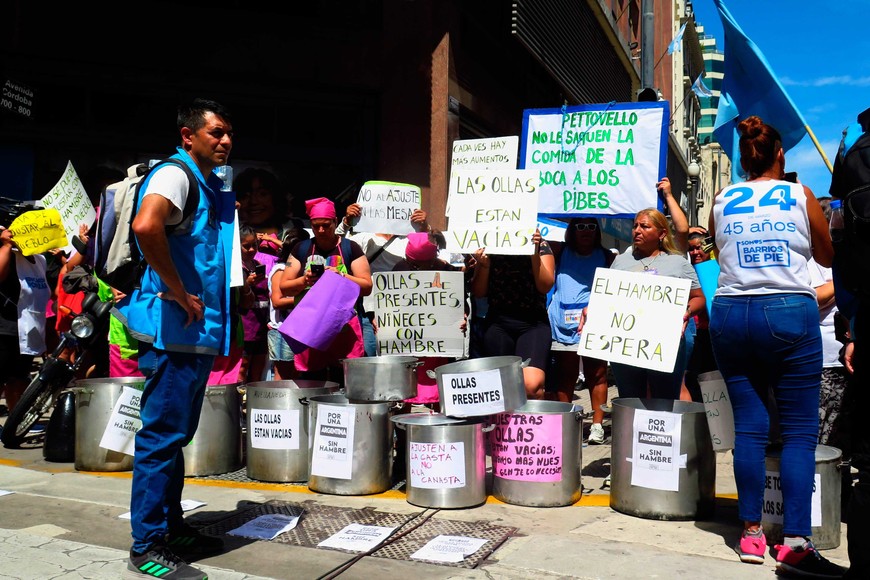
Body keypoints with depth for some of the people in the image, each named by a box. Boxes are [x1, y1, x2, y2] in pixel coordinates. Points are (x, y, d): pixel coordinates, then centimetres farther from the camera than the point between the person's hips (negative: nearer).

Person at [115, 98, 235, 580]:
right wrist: (177, 292, -23)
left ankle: (171, 526, 30)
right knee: (162, 434, -3)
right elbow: (146, 227, -31)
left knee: (176, 433, 17)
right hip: (173, 329, -10)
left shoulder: (210, 186, 18)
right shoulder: (174, 174, -11)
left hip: (199, 330, 10)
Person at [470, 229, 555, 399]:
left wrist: (535, 253, -14)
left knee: (531, 385, -21)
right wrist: (484, 265, -10)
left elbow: (545, 286, -5)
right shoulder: (489, 248, 8)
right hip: (497, 323, 2)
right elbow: (478, 293, 7)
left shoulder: (541, 245, 6)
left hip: (534, 323, -1)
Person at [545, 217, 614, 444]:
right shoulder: (561, 252, 15)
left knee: (596, 374, -1)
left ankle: (597, 424, 4)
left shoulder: (607, 257, 13)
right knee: (565, 375, 5)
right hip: (563, 322, 1)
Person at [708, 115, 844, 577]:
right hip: (790, 313, -2)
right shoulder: (800, 195, 4)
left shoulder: (722, 201, 8)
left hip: (730, 313, 3)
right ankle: (795, 542, -3)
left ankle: (751, 533, 11)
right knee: (800, 431, 1)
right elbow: (827, 256, 17)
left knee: (749, 426, 7)